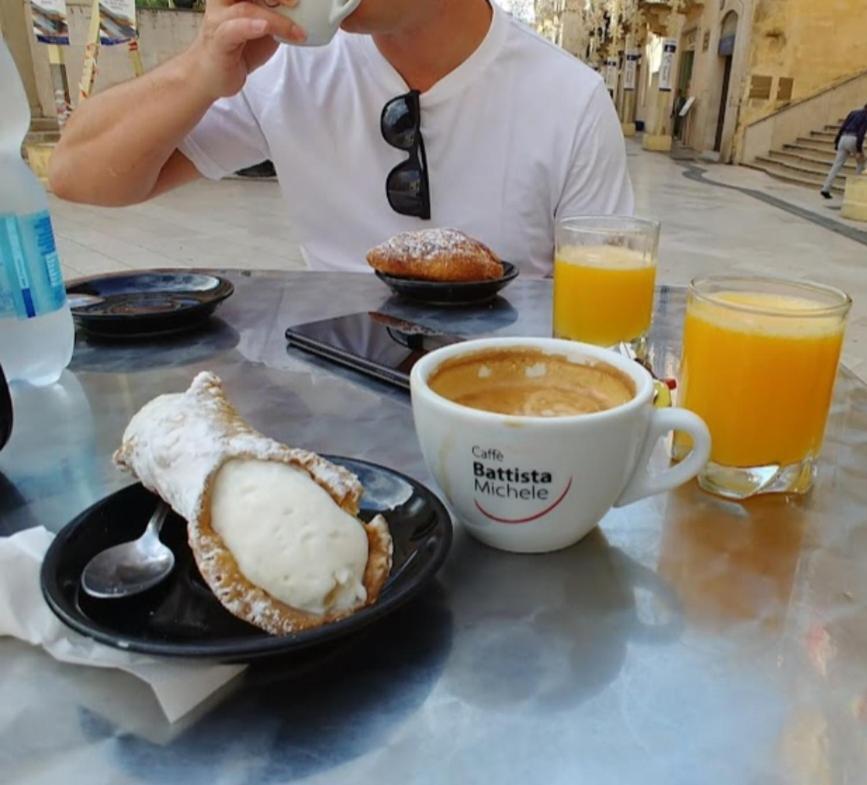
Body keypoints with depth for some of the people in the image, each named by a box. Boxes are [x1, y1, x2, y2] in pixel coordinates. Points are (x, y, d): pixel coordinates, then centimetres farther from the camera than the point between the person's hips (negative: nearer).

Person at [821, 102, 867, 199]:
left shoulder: (853, 112, 22)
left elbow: (842, 127, 14)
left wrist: (836, 142, 15)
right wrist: (859, 149, -15)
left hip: (844, 138, 5)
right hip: (854, 140, -5)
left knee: (837, 165, 1)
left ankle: (826, 189, -11)